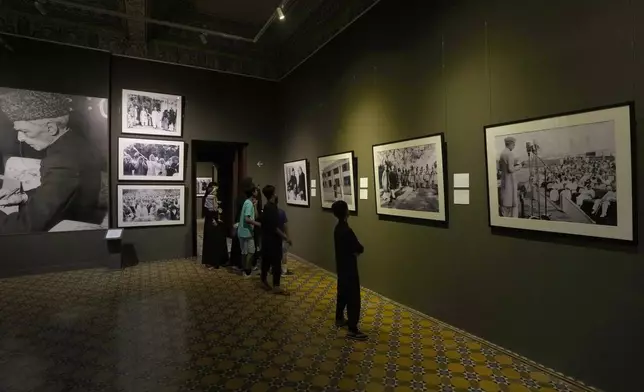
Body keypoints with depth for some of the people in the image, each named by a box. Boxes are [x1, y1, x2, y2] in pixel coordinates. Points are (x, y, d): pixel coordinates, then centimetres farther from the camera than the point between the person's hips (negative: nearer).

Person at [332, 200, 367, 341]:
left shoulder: (338, 228, 4)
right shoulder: (347, 231, -26)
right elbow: (360, 249, -21)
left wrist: (353, 250, -3)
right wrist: (357, 249, 0)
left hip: (341, 266, 10)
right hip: (349, 268, -10)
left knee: (342, 293, 23)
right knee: (353, 298, -2)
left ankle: (339, 319, 38)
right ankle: (353, 330, 5)